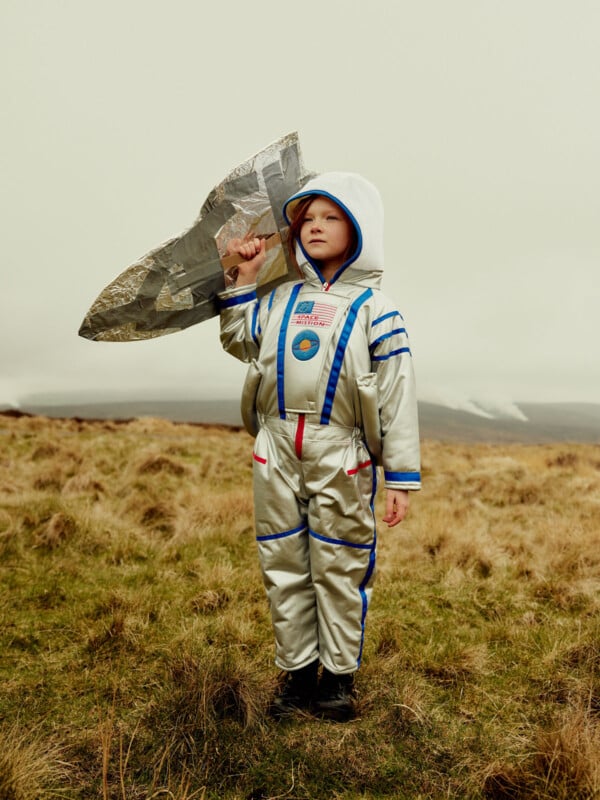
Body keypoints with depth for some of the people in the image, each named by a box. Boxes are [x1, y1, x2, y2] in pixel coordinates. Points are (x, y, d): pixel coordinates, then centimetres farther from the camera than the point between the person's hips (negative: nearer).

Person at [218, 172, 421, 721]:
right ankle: (297, 670, 27)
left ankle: (339, 674, 24)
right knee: (284, 566, 11)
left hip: (341, 459, -4)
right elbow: (239, 341, 26)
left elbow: (398, 397, -3)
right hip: (277, 454, 4)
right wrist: (245, 278, 15)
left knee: (339, 570, 7)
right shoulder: (282, 299, 11)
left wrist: (401, 478, -7)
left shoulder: (374, 309, -1)